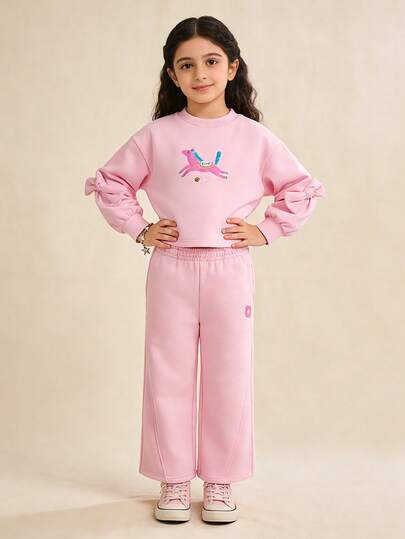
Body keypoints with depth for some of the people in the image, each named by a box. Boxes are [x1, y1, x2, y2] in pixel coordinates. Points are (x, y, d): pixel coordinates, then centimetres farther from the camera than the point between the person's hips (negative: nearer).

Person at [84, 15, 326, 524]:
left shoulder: (255, 137, 2)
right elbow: (108, 182, 11)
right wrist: (138, 229, 2)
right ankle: (174, 479, 21)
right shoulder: (156, 136, 2)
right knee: (168, 376, 6)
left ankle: (220, 480, 22)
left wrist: (266, 231, 1)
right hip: (170, 268, 0)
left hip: (229, 269, 0)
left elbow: (302, 188, 10)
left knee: (229, 377, 6)